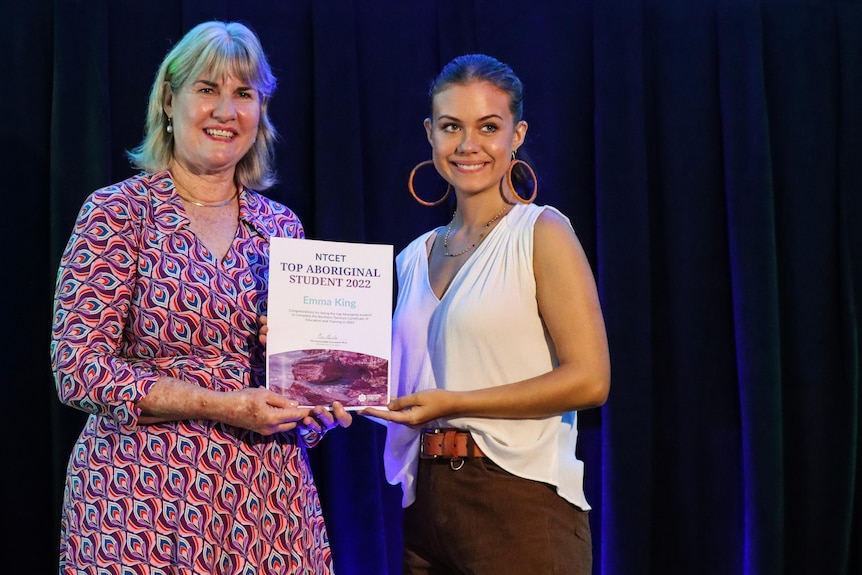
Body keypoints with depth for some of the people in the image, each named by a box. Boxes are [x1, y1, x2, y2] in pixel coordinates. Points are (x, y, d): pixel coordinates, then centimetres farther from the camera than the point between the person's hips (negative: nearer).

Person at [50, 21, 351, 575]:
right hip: (145, 498, -4)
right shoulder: (116, 213, -5)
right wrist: (223, 406, -18)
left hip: (269, 499, 5)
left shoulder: (281, 226, 9)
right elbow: (79, 369, -12)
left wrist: (315, 399, -6)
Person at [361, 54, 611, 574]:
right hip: (429, 506, 5)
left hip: (520, 506, -5)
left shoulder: (542, 233, -5)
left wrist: (452, 403, -14)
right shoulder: (415, 258, 13)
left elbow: (589, 379, -13)